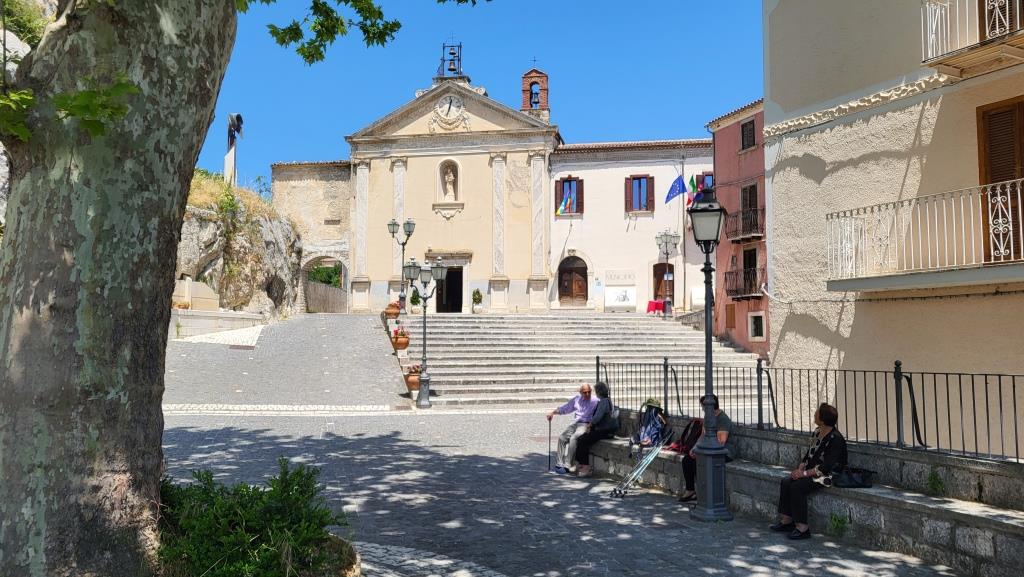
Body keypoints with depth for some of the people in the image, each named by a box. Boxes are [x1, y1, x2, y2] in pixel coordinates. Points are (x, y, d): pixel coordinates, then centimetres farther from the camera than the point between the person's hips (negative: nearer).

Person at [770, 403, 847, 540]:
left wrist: (804, 473, -21)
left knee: (797, 487, -26)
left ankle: (802, 528, -19)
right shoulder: (818, 433, 9)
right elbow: (809, 453, 16)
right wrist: (800, 469, 0)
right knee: (786, 482, -10)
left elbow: (826, 467, -23)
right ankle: (786, 521, -4)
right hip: (812, 472, 9)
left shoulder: (835, 439, -19)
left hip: (828, 476, -9)